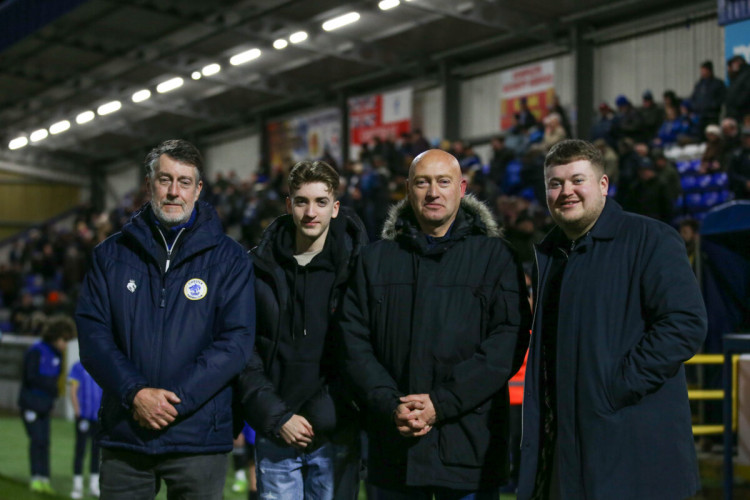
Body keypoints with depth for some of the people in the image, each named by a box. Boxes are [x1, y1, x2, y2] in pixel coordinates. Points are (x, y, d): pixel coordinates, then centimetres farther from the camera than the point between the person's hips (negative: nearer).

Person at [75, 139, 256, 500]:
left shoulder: (228, 258, 2)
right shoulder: (111, 254, 8)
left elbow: (236, 341, -7)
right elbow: (92, 333, 0)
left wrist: (175, 400, -15)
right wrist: (135, 393, -15)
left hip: (198, 440, -2)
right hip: (123, 436, 2)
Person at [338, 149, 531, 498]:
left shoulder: (495, 256, 4)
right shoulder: (375, 259, 12)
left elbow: (508, 341, -6)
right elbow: (354, 341, 5)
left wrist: (442, 403, -14)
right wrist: (390, 406, -10)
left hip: (470, 444, -2)